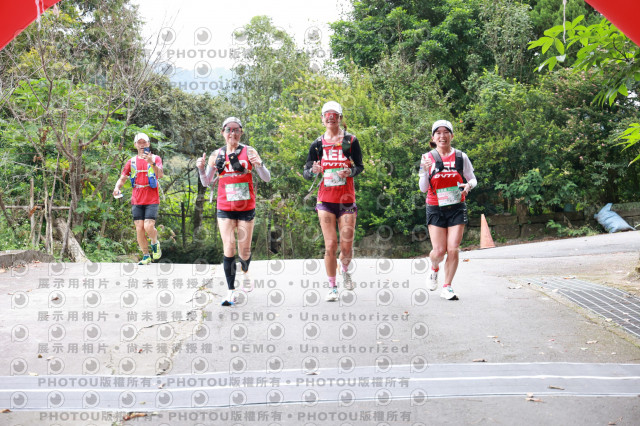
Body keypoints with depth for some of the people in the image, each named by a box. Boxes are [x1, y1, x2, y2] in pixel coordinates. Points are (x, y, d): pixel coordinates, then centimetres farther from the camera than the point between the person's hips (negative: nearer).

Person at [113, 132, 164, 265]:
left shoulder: (155, 158, 1)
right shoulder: (132, 161, 12)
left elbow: (160, 175, -16)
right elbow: (122, 178, 15)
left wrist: (152, 163, -35)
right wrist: (117, 188, -6)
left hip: (152, 200, -3)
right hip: (137, 201, 3)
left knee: (148, 227, -17)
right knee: (139, 229, 0)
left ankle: (155, 243, 14)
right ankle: (146, 257, 13)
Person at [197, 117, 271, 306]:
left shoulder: (249, 152, -1)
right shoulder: (216, 155, 5)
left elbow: (267, 178, -3)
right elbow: (206, 182, 11)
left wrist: (258, 165, -22)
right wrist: (201, 168, -8)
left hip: (247, 208, 0)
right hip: (225, 209, 1)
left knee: (244, 251, 7)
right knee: (228, 250, -8)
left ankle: (245, 272, 40)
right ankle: (231, 292, -2)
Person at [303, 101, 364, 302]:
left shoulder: (351, 140, 2)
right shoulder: (317, 144, 6)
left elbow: (360, 166, 4)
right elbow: (306, 172, 7)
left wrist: (350, 172, -18)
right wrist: (314, 171, -17)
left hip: (346, 199, -1)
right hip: (325, 200, 1)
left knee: (347, 245, -1)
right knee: (330, 244, -4)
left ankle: (345, 271, 33)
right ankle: (332, 287, 8)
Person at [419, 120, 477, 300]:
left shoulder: (461, 157, 2)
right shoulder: (428, 158, 0)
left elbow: (472, 179, 10)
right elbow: (423, 188, 0)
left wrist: (468, 185, -13)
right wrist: (425, 171, -17)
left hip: (457, 208, 1)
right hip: (435, 209, 0)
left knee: (453, 250, -6)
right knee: (439, 251, -5)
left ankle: (447, 287, 9)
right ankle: (434, 269, 31)